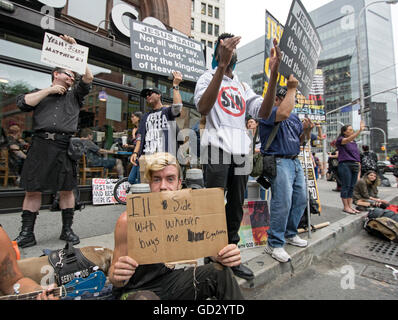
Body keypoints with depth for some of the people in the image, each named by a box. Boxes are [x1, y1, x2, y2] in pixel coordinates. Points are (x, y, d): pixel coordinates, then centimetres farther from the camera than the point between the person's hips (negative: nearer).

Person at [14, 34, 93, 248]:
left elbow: (88, 78, 9)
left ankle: (67, 230, 13)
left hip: (66, 146, 0)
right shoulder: (40, 94, 21)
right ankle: (26, 234, 10)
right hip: (41, 144, 0)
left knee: (67, 189, 2)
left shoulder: (74, 96, 20)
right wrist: (49, 90, 3)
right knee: (32, 190, 0)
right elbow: (22, 103, 4)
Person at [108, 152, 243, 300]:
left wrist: (224, 256, -31)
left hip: (168, 279, 4)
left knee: (221, 272, -14)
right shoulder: (128, 220, -22)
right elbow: (115, 279, -14)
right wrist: (118, 276, -38)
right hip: (135, 290, -3)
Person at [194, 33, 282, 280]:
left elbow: (263, 112, 6)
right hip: (218, 148, -5)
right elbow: (203, 108, -17)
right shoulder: (208, 77, 7)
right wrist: (223, 65, -22)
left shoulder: (243, 86, 23)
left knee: (236, 207, 9)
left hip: (241, 151, 6)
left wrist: (274, 73, -2)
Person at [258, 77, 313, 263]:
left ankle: (290, 234, 28)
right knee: (283, 202, -13)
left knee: (301, 199, 11)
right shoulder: (269, 112, -3)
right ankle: (274, 244, -1)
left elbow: (301, 141, 25)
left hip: (295, 161, 9)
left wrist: (307, 130, 4)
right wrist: (292, 88, -15)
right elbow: (283, 113, -27)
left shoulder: (295, 117, 23)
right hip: (279, 161, -9)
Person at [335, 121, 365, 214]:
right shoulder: (341, 140, -3)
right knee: (346, 186, -5)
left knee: (352, 187, 8)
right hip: (345, 165, -7)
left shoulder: (354, 142, 19)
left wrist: (359, 167, 17)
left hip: (355, 166, 7)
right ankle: (345, 207, 2)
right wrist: (360, 130, -36)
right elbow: (349, 139, -26)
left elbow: (357, 155, 21)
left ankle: (350, 206, 15)